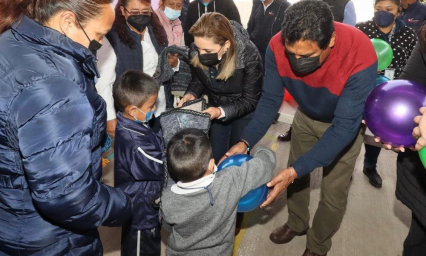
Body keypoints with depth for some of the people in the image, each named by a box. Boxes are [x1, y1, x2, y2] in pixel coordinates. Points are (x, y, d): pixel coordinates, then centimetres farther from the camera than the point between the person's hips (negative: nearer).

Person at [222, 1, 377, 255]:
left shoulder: (360, 58, -40)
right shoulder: (278, 46, -29)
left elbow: (344, 127, -37)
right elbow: (270, 99, -18)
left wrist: (296, 169, -43)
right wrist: (245, 142, -31)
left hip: (347, 122, -3)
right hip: (307, 115, 4)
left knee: (333, 192, 5)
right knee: (296, 177, 15)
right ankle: (297, 224, 45)